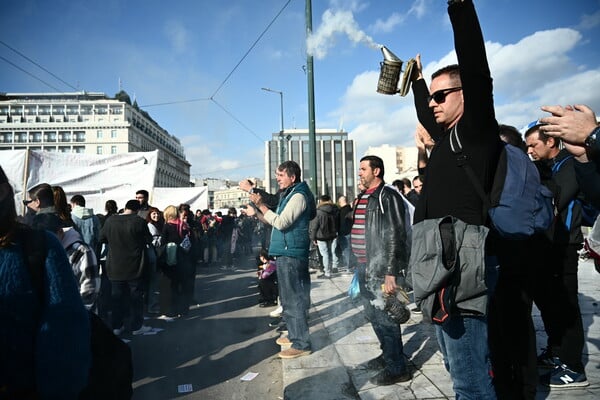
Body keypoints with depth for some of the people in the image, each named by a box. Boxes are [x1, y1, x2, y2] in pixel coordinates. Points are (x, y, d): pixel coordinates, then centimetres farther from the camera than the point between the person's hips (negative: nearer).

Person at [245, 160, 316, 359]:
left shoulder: (298, 196, -15)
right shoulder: (289, 195, 17)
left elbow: (281, 223, -24)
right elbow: (277, 221, 22)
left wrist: (261, 205, -18)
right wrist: (257, 213, 13)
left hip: (291, 254, -11)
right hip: (286, 253, 11)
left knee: (293, 298, -5)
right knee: (289, 297, 18)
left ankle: (301, 344, 4)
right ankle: (294, 335, 31)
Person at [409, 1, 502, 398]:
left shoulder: (477, 128, -3)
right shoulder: (449, 135, 20)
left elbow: (476, 68, -16)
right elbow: (424, 115, 39)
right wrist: (418, 79, 48)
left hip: (462, 270, -10)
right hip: (443, 273, 10)